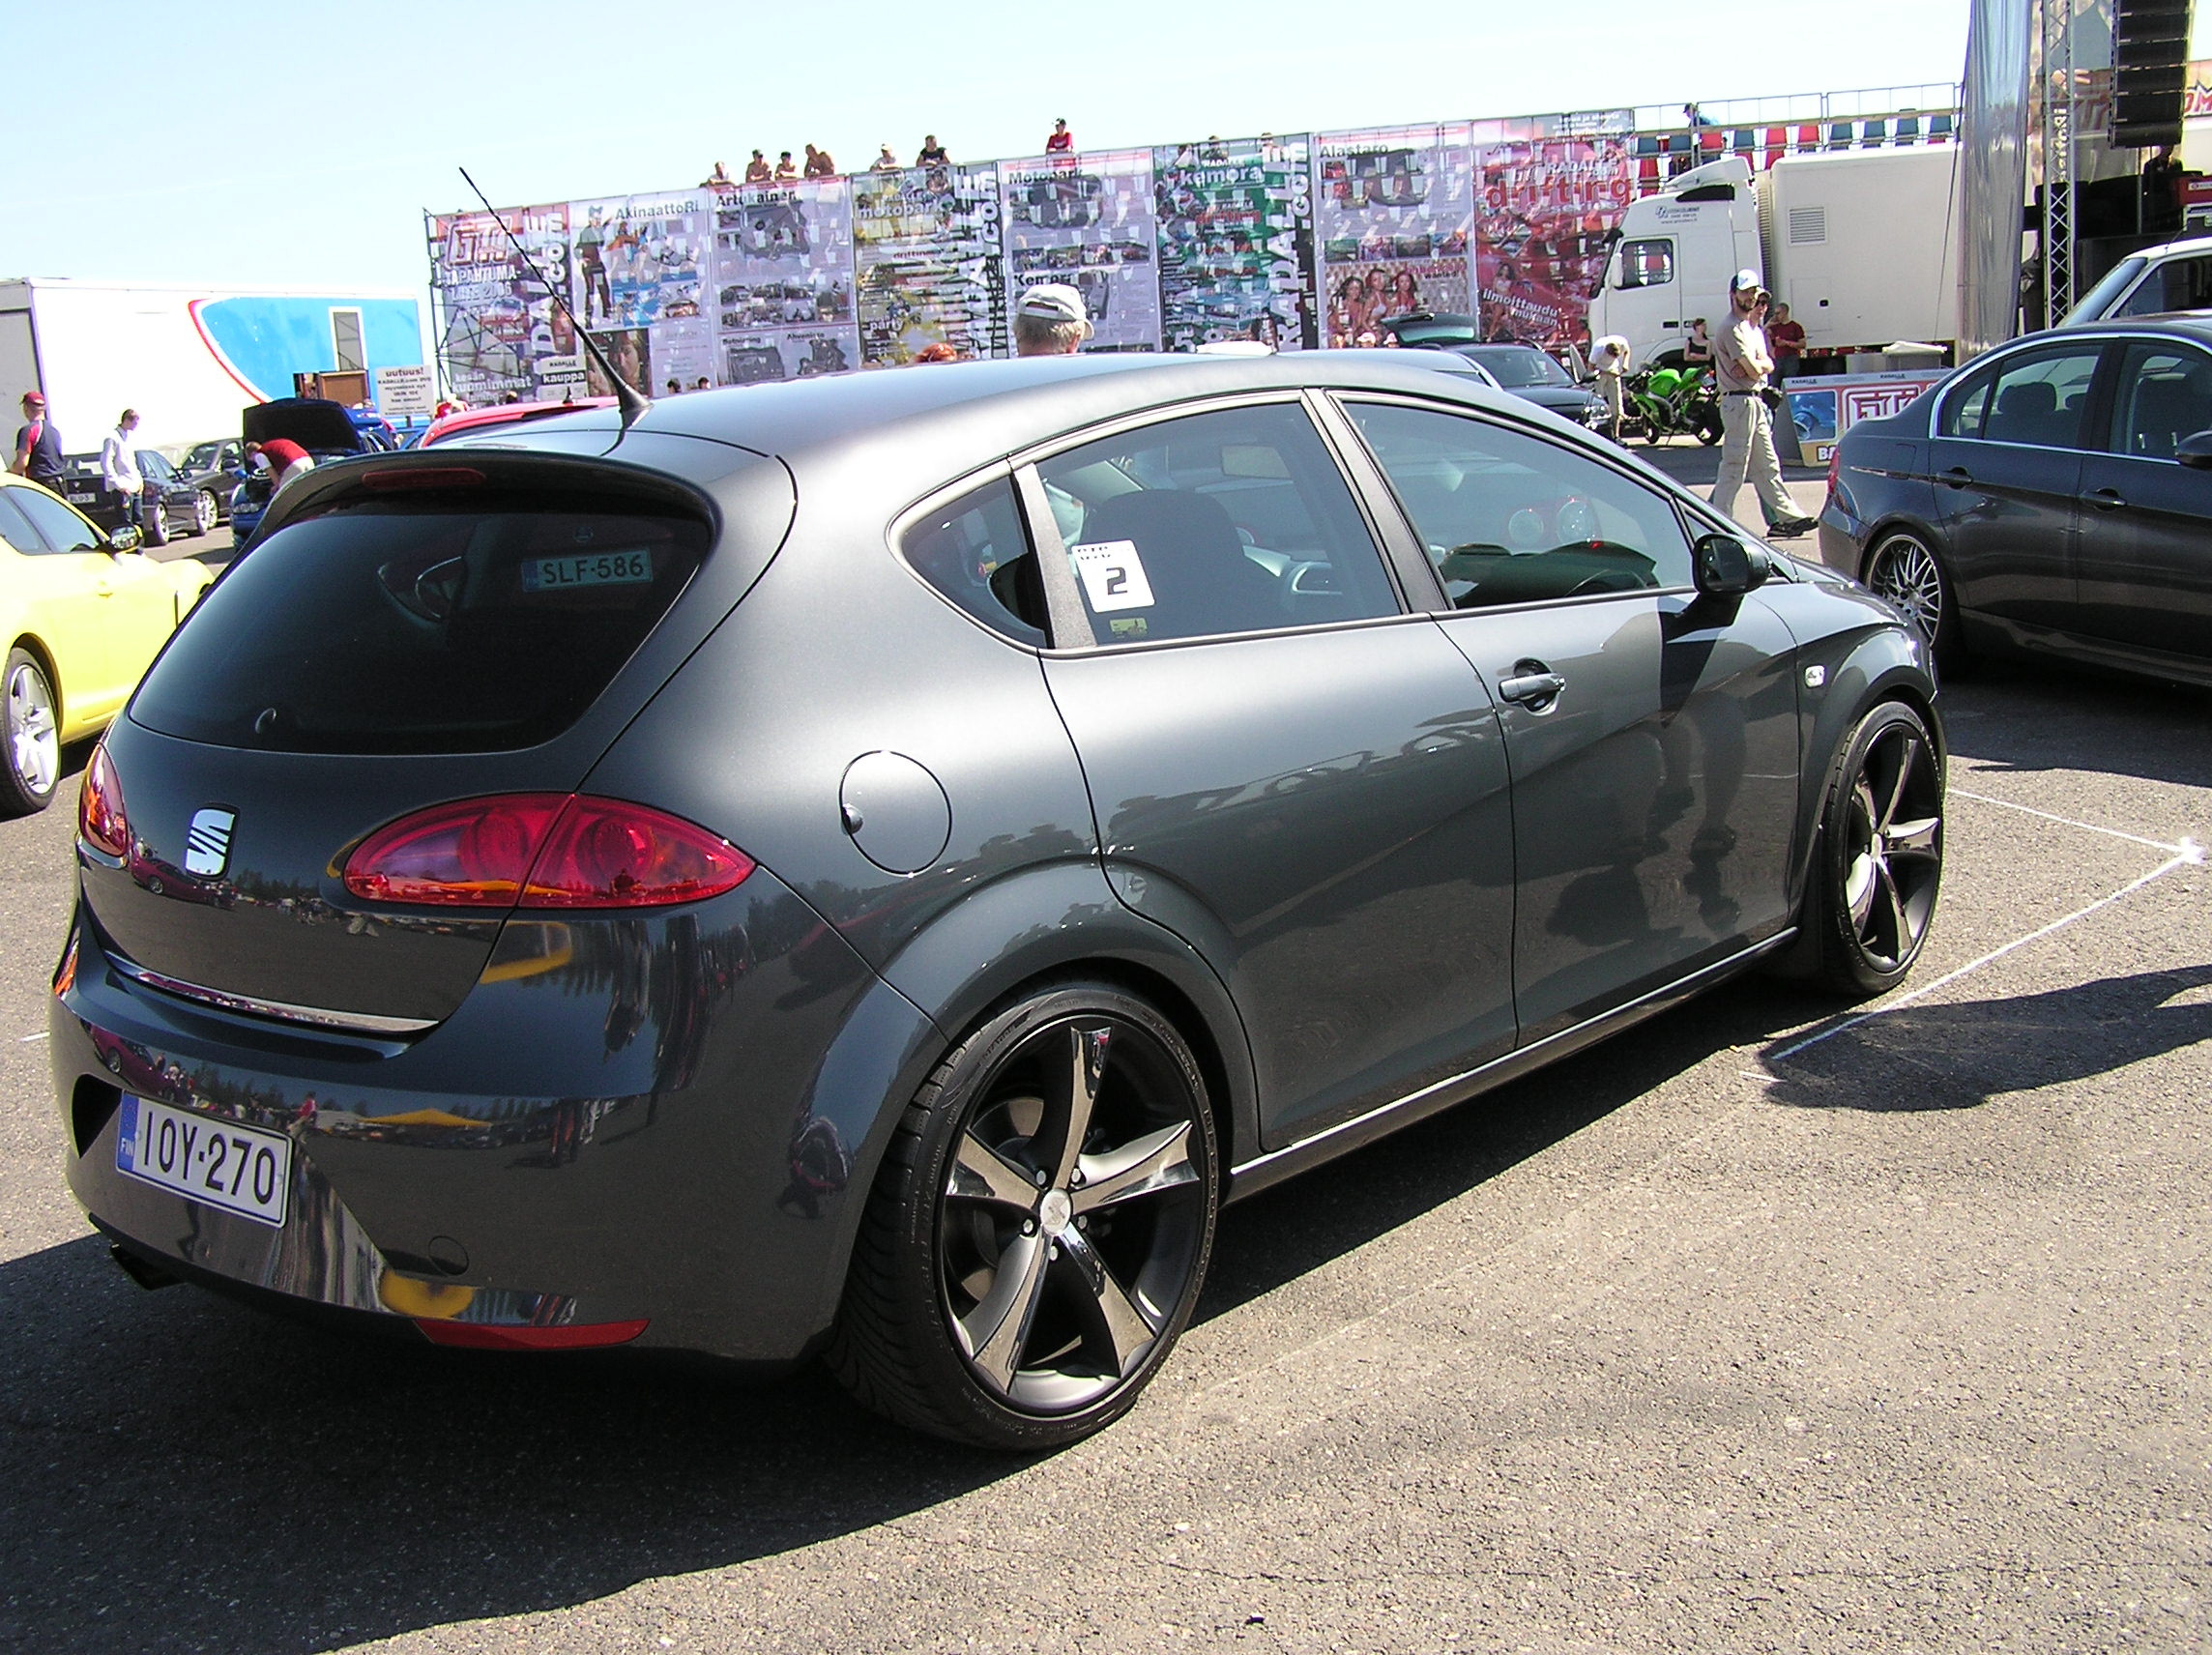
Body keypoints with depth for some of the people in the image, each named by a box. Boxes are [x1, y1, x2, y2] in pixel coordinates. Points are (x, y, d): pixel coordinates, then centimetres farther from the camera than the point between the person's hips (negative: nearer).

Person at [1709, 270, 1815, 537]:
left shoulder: (1753, 328, 19)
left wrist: (1756, 364, -12)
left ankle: (1788, 516, 17)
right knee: (1734, 467, -8)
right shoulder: (1733, 328, -13)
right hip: (1739, 402, -10)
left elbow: (1768, 365, 9)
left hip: (1755, 401, 10)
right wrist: (1760, 363, 3)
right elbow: (1754, 370, -19)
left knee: (1766, 466, 13)